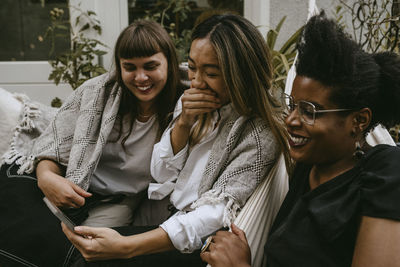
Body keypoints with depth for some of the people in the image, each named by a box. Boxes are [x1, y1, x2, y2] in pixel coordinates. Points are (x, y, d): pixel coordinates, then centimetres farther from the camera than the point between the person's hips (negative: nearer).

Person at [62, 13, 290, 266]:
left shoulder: (260, 135, -20)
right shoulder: (191, 103, 1)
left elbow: (217, 213, -24)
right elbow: (161, 174, 3)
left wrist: (126, 246, -33)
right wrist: (183, 123, -16)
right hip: (170, 220, 6)